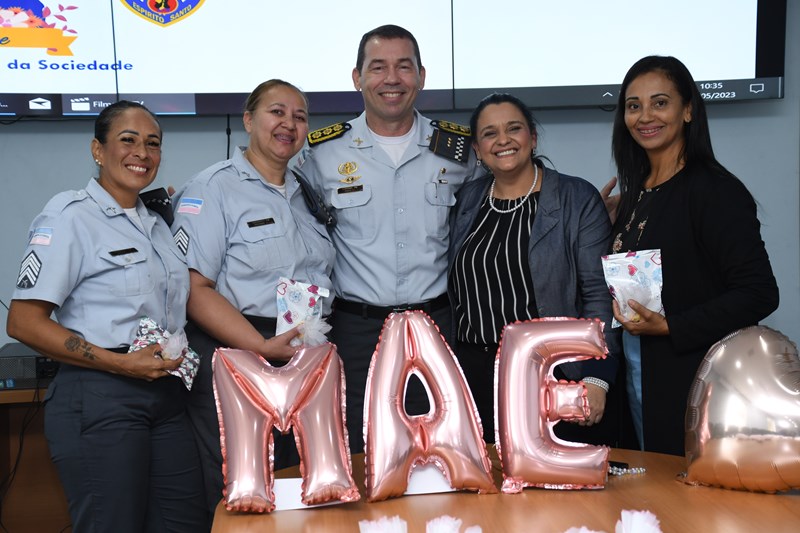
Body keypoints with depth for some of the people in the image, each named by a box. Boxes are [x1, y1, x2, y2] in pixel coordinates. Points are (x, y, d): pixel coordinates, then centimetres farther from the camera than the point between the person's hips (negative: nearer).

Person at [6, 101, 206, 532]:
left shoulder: (157, 225, 18)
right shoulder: (71, 216, -6)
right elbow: (23, 323, -13)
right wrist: (119, 363, -18)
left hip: (167, 397, 7)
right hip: (100, 399, -7)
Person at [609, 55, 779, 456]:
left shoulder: (716, 190, -12)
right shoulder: (634, 191, 10)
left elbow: (759, 294, -17)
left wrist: (669, 327, -21)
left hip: (692, 385, -7)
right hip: (636, 374, 7)